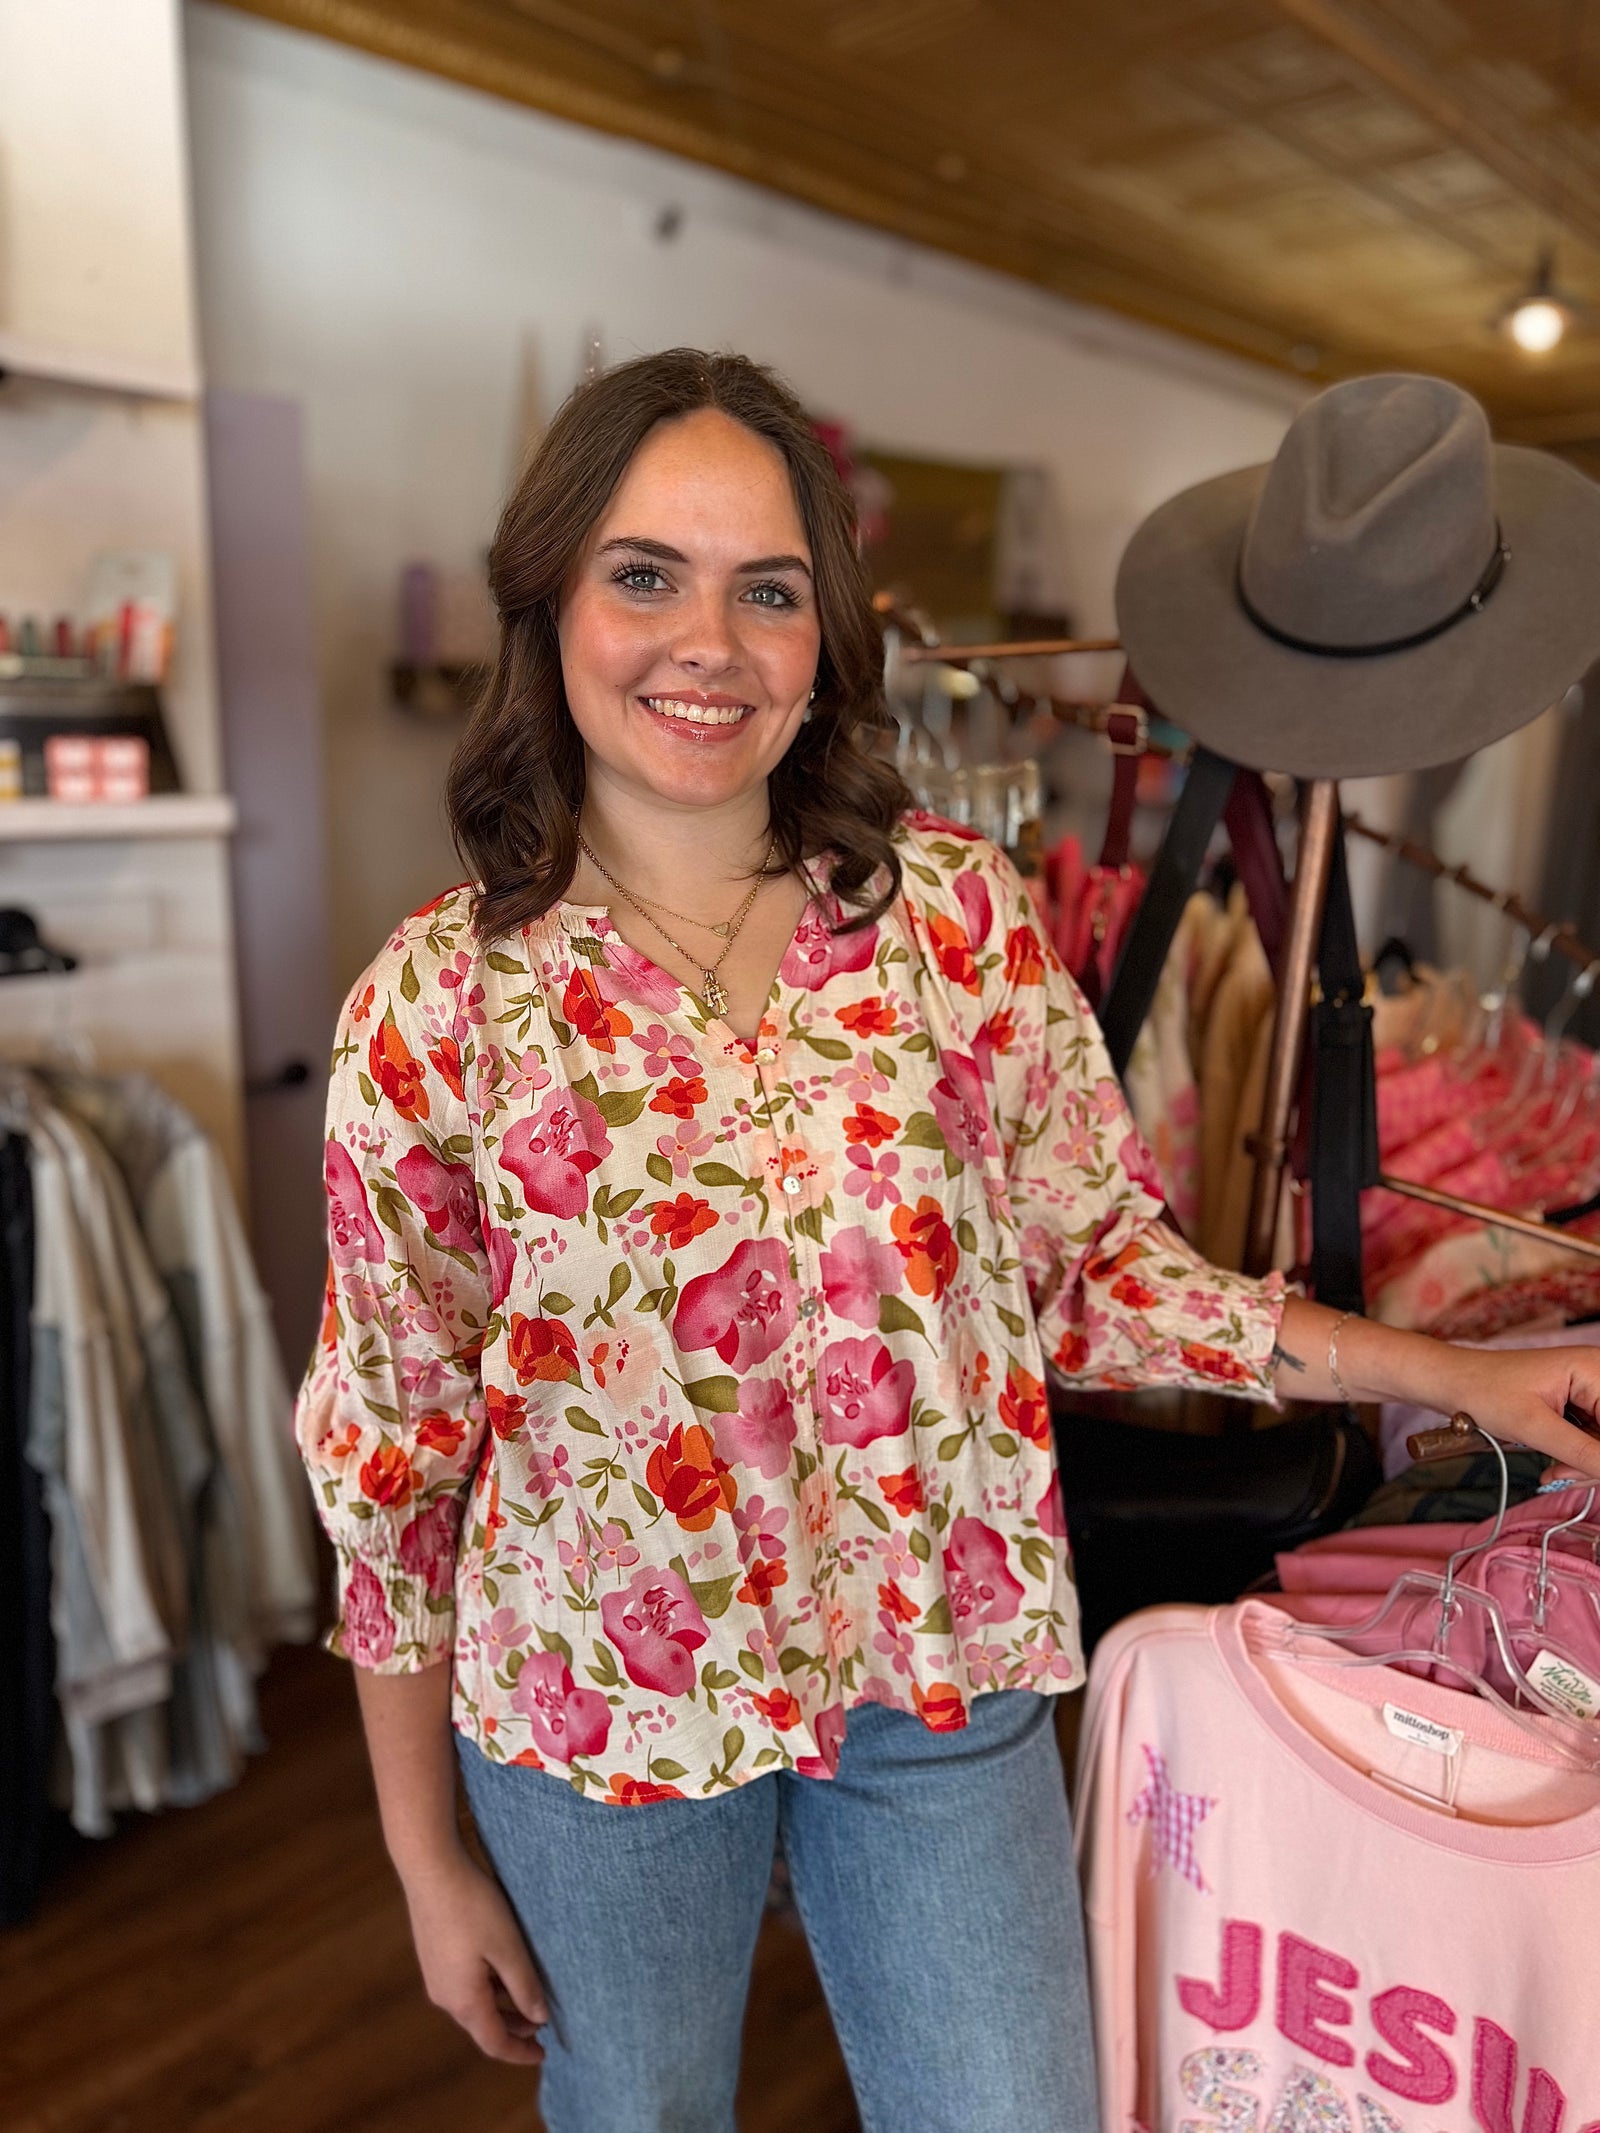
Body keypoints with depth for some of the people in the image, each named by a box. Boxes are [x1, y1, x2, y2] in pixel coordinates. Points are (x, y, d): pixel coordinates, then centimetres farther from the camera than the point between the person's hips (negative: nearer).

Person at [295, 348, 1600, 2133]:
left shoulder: (958, 912, -10)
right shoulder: (438, 1000, -12)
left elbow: (1095, 1269, -1)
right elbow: (395, 1446, -5)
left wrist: (1456, 1375, -6)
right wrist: (424, 1852, 1)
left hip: (942, 1673, 1)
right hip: (600, 1699, 1)